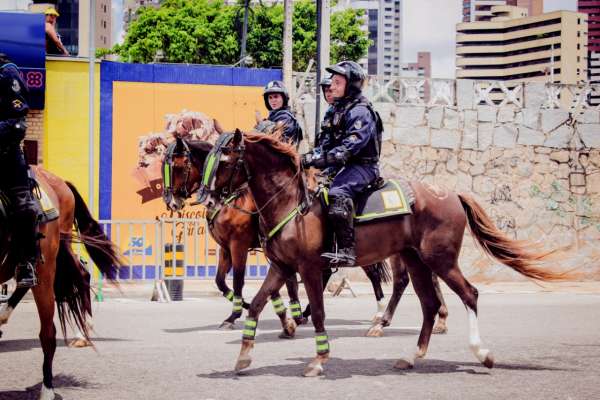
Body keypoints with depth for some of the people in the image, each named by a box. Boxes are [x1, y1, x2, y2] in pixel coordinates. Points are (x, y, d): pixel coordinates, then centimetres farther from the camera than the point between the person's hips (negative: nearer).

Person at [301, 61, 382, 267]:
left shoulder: (360, 112, -15)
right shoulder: (339, 110, 16)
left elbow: (348, 149, -25)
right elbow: (328, 143, 19)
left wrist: (316, 159, -29)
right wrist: (309, 157, 1)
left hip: (363, 166, -11)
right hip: (344, 166, 11)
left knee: (337, 193, -34)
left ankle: (347, 250, -38)